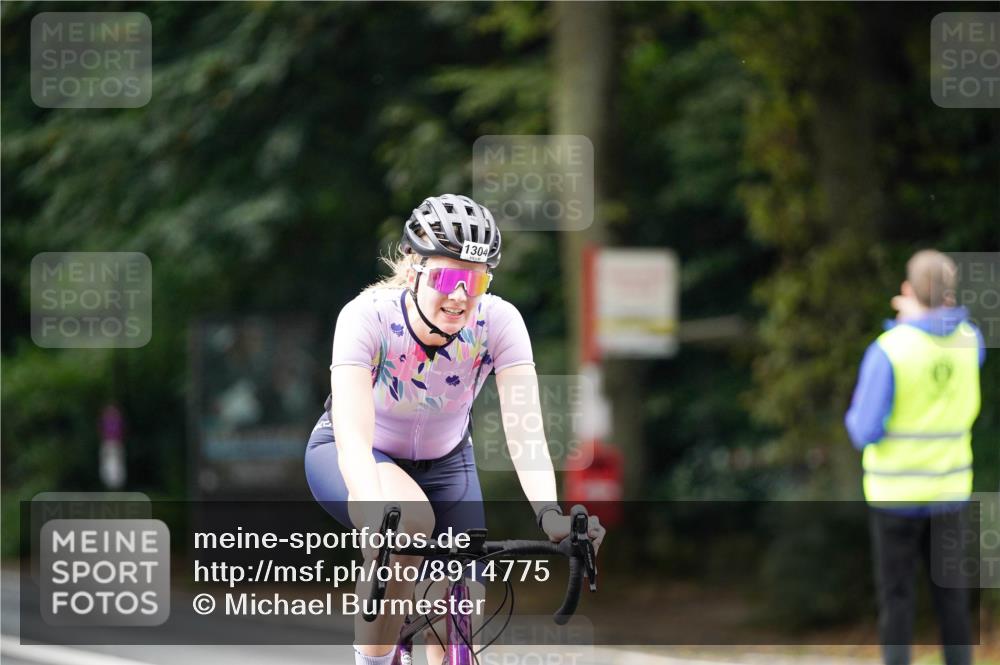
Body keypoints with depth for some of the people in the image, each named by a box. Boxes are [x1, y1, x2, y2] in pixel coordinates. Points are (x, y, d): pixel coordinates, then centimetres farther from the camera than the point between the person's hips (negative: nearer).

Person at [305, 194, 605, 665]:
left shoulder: (498, 321, -25)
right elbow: (353, 437, -43)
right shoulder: (367, 317, -32)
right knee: (410, 521, -36)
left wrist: (549, 514, -52)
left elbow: (524, 428, -35)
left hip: (444, 462, 3)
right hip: (354, 459, -3)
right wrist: (381, 521, -60)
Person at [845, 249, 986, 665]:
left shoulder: (887, 350, -17)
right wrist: (918, 320, 22)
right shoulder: (968, 339, -3)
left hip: (895, 492, -4)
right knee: (950, 592, 12)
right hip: (949, 490, 4)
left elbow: (865, 432, -16)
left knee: (896, 595, 4)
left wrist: (855, 414, 7)